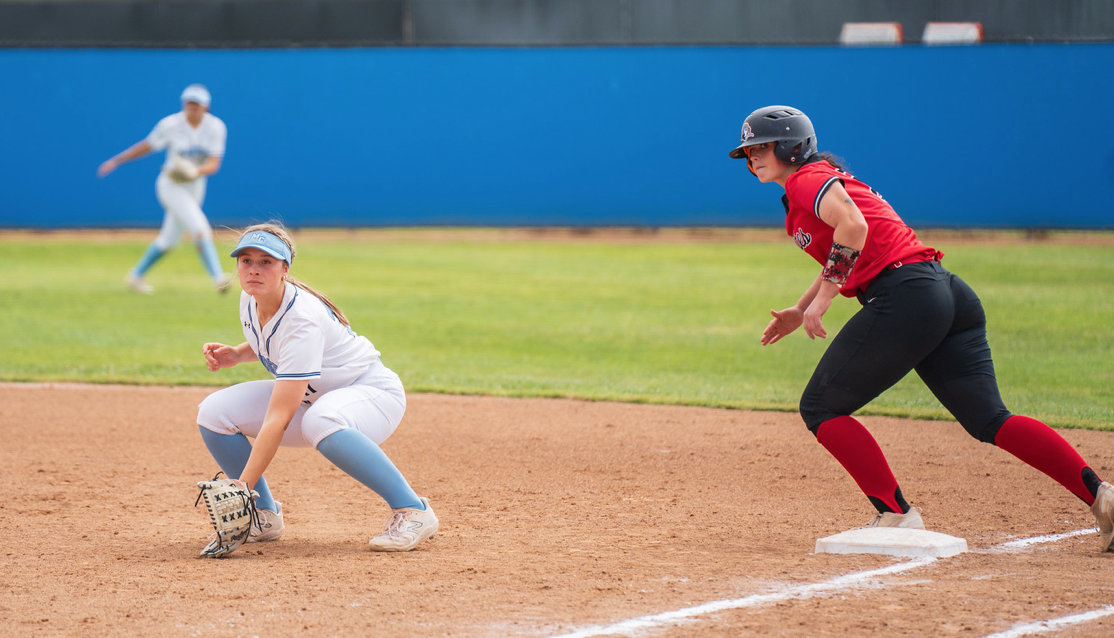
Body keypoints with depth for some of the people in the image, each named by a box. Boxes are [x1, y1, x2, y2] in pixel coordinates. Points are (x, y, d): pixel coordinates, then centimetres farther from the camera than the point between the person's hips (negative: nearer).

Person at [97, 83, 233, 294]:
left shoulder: (216, 127, -8)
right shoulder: (171, 125, -15)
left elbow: (214, 164, -14)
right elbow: (147, 145, -2)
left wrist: (197, 171, -35)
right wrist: (116, 161, 3)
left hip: (195, 186, 5)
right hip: (171, 184, -5)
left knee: (170, 239, 15)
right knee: (200, 228, -22)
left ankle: (136, 275, 32)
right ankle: (217, 278, -28)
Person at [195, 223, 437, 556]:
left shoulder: (301, 320, -33)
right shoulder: (250, 300, -9)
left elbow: (277, 421, -38)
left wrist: (241, 489, -42)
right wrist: (236, 354, -5)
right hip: (311, 396, 8)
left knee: (320, 421, -43)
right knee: (214, 412, -11)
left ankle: (412, 510, -28)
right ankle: (264, 516, 6)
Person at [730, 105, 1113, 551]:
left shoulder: (807, 179, -2)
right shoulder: (826, 179, 28)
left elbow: (852, 226, -21)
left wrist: (823, 298, -17)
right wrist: (799, 311, 35)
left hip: (905, 295, -9)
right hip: (951, 296, 9)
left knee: (820, 408, 4)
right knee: (989, 420, 3)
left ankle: (896, 515, -2)